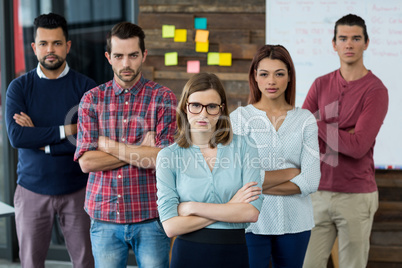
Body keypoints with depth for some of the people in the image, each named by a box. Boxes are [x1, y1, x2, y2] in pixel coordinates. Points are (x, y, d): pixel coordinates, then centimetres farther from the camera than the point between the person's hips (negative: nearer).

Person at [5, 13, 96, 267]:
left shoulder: (85, 86, -2)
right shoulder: (19, 88, 0)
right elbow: (16, 136, -15)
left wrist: (41, 140, -13)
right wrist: (67, 130, -15)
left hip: (76, 189, -1)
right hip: (32, 191, 1)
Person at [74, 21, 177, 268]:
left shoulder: (163, 98, -2)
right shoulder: (92, 99, 5)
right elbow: (86, 161, -5)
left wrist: (108, 145, -9)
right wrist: (141, 151, -11)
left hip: (150, 218, -2)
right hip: (104, 217, 2)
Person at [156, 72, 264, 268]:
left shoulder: (243, 148, -1)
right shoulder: (168, 156, -2)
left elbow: (252, 212, -11)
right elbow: (171, 226, -11)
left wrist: (192, 207, -11)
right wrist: (229, 208, -11)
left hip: (234, 252, 1)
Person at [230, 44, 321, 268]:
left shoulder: (305, 120, 4)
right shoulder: (240, 117, -2)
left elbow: (311, 182, -5)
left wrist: (260, 185, -10)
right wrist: (291, 172, -7)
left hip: (295, 222, 2)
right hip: (252, 222, -2)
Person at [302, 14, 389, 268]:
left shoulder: (376, 90, -8)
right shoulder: (321, 85, 8)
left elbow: (358, 147, -17)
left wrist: (317, 124, -7)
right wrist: (343, 135, -13)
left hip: (356, 196, -4)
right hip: (319, 192, 4)